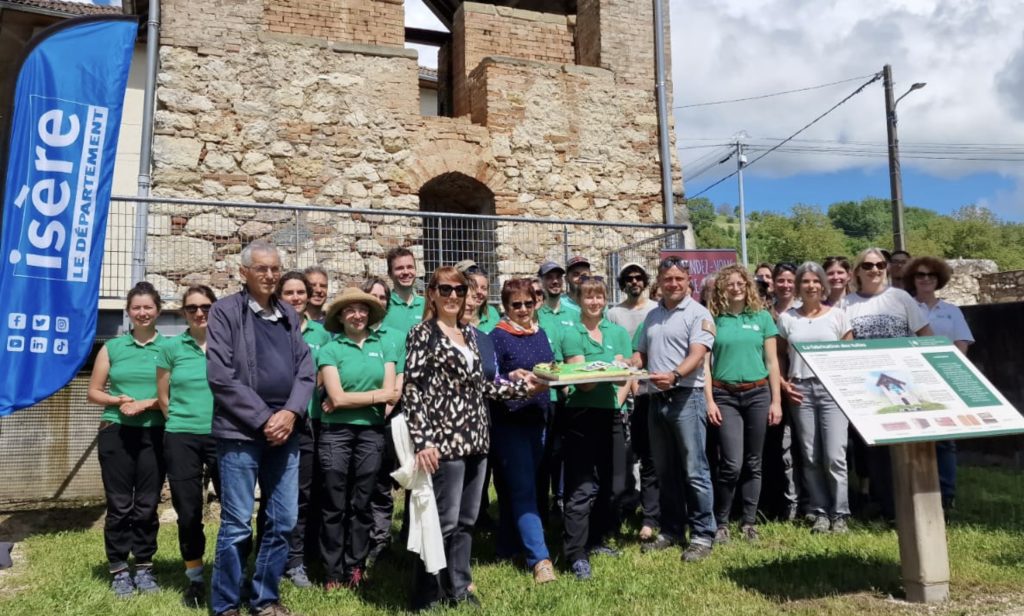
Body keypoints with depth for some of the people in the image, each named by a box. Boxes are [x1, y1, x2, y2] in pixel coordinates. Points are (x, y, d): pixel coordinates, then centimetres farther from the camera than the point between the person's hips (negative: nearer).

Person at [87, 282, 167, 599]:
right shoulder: (112, 347, 6)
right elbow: (94, 392, 8)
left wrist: (145, 404, -14)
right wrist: (118, 401, -10)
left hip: (154, 435, -1)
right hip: (116, 433, 1)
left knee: (147, 504, 6)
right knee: (119, 504, 4)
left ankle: (144, 567, 18)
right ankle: (119, 570, 14)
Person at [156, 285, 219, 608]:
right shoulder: (171, 347, 4)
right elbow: (163, 396, 9)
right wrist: (184, 421, 6)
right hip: (181, 438, 0)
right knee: (188, 511, 7)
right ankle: (195, 580, 24)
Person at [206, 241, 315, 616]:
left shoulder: (289, 315, 15)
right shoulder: (225, 311, -1)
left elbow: (306, 371, 10)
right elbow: (221, 376, -9)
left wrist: (291, 413, -7)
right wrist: (262, 420, -12)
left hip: (285, 432, 5)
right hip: (241, 433, -5)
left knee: (283, 523, 9)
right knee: (237, 526, 0)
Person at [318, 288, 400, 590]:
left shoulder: (384, 346, 6)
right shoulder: (330, 349, -1)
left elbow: (391, 393, -2)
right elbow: (337, 397, -9)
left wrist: (349, 400, -9)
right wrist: (378, 395, -5)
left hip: (372, 432, 2)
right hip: (336, 433, -2)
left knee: (361, 504, 10)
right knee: (335, 506, 4)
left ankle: (355, 569, 22)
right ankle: (334, 574, 15)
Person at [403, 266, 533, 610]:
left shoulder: (469, 333, 16)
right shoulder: (423, 333, -6)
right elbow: (411, 389, -12)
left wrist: (524, 386, 12)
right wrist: (422, 442, -20)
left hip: (475, 438, 7)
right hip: (445, 439, -7)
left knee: (467, 520, 13)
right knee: (444, 521, -1)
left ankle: (458, 587, 27)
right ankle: (427, 594, 14)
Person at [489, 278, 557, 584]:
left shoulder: (540, 334, 12)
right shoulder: (498, 337, -7)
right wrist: (512, 379, -29)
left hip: (537, 419, 6)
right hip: (509, 421, -6)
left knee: (518, 488, 14)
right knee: (523, 490, -7)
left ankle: (508, 548, 26)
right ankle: (539, 558, -6)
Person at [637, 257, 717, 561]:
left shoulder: (698, 314, -4)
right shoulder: (652, 316, 16)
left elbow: (697, 355, -17)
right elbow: (642, 355, 22)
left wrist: (674, 375, -34)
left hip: (686, 397, -6)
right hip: (657, 399, 7)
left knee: (694, 471, -3)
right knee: (665, 471, 13)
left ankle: (702, 534, 7)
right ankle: (672, 530, 23)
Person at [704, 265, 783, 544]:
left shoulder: (762, 317, 7)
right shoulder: (713, 319, 2)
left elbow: (772, 362, 7)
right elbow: (705, 363, 1)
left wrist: (776, 401, 2)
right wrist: (709, 401, -6)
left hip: (758, 394, 2)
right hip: (725, 396, -2)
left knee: (753, 463, 8)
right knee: (732, 464, -8)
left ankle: (749, 522, 19)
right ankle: (720, 523, 7)